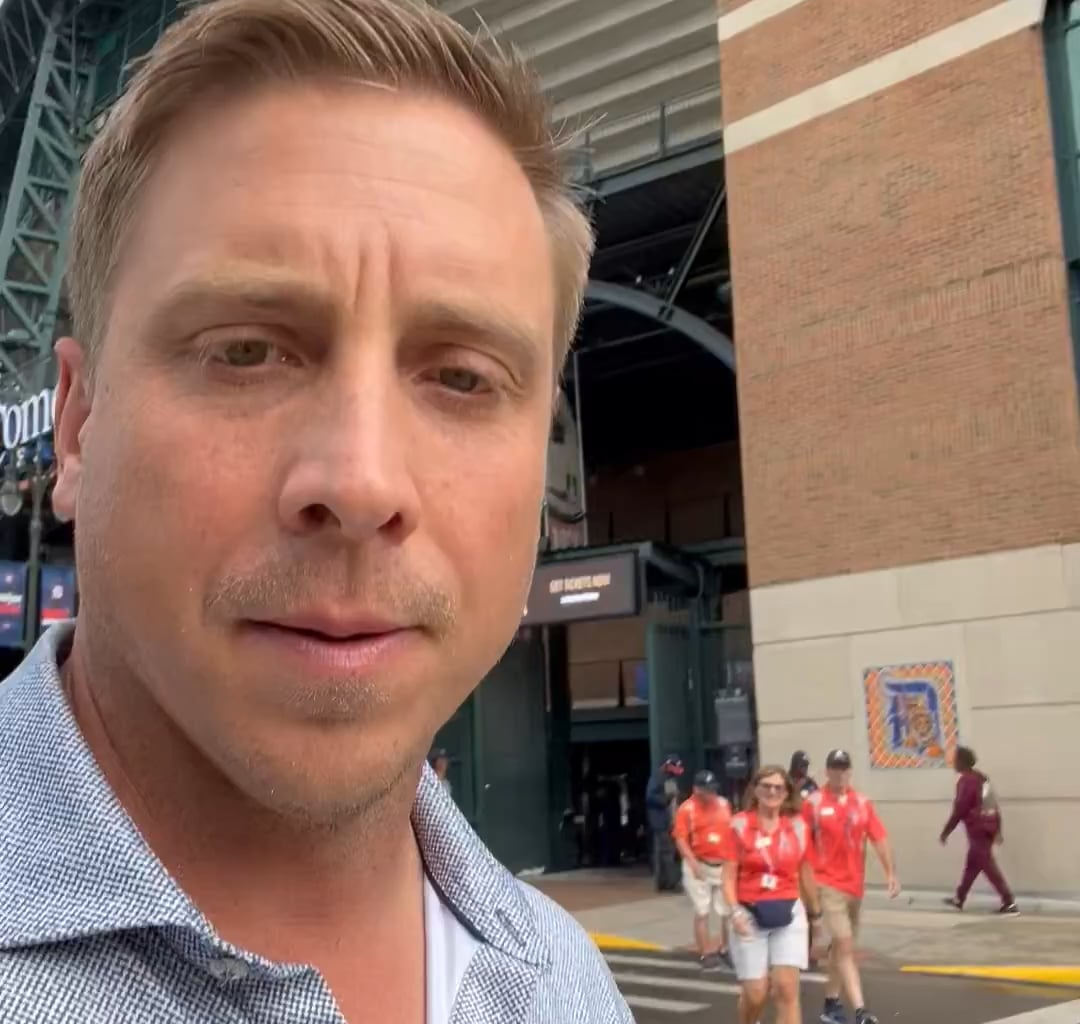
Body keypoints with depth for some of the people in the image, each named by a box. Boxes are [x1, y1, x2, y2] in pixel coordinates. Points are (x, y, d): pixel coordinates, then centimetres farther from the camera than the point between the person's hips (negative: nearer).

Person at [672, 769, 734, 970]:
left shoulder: (724, 804, 7)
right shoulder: (686, 809, -9)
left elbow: (731, 832, 15)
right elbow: (680, 839, -12)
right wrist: (693, 863, -21)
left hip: (724, 866, 5)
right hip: (700, 867, -5)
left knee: (728, 911, 10)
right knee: (702, 912, 0)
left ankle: (725, 950, 27)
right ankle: (706, 954, 8)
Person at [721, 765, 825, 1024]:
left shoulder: (798, 826, 3)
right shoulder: (740, 824, -5)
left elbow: (806, 873, 14)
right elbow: (729, 875, -5)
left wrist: (815, 914, 20)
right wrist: (735, 912, -19)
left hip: (789, 913, 2)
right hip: (751, 915, -2)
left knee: (787, 988, -8)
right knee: (755, 993, 1)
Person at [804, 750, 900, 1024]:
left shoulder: (863, 802, 4)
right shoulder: (813, 803, -6)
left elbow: (879, 839, 0)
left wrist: (890, 873, -8)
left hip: (855, 884, 5)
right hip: (828, 884, -5)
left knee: (839, 946, 16)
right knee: (844, 945, -12)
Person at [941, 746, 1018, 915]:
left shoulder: (966, 780, -14)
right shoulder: (982, 778, 12)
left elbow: (959, 809, -15)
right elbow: (994, 804, 15)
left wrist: (946, 831, -7)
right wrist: (998, 829, 20)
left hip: (978, 828, -9)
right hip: (988, 825, 9)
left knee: (988, 866, -6)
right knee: (972, 864, 18)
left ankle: (1010, 904, -8)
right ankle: (959, 899, 29)